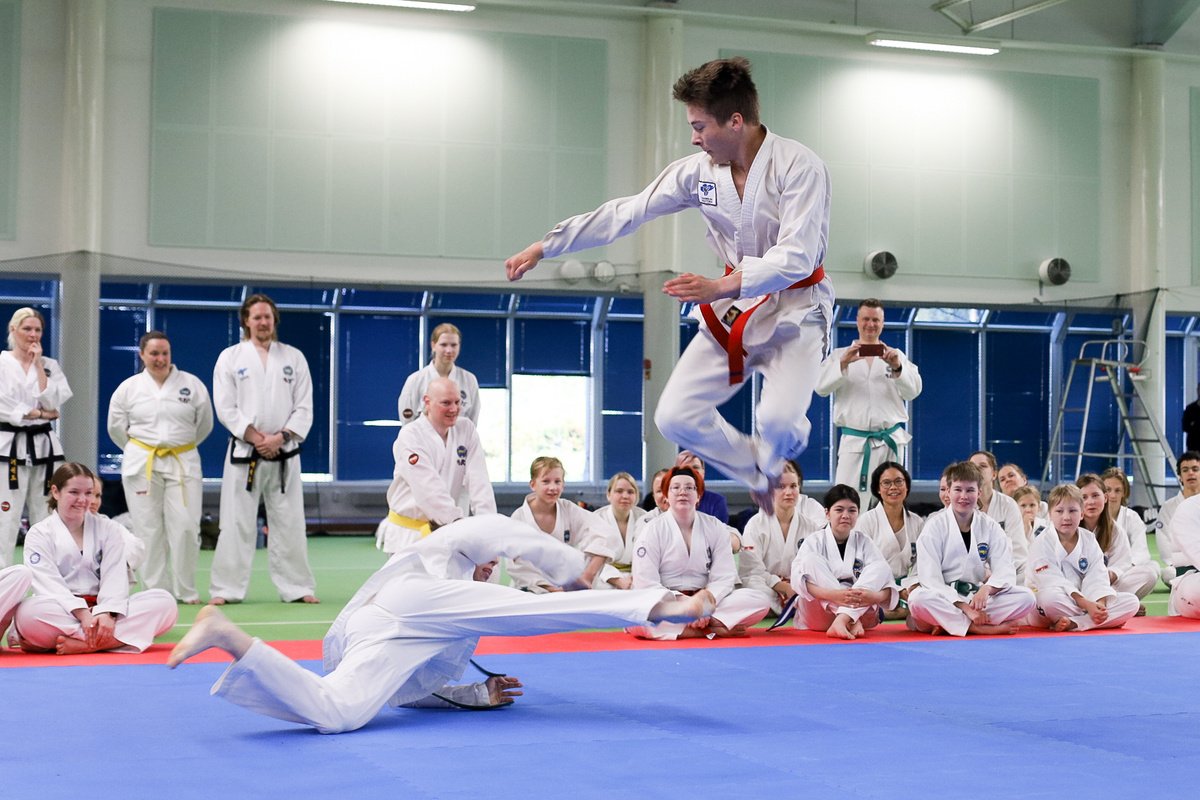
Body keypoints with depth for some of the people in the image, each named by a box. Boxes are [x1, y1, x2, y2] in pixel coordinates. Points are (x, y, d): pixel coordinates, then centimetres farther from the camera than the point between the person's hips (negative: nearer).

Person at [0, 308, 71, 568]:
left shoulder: (50, 365, 11)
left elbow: (52, 403, -3)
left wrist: (38, 365, -4)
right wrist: (40, 414, -7)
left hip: (44, 446, 4)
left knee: (45, 516, 5)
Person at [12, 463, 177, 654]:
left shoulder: (108, 529, 15)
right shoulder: (39, 534, 7)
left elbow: (115, 577, 0)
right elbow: (49, 583, -8)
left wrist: (107, 613, -21)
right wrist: (83, 615, -25)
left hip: (102, 610, 3)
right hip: (61, 612, -3)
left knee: (165, 603, -22)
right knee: (28, 613, -38)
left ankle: (81, 644, -35)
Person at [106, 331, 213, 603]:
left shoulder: (192, 384, 2)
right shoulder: (128, 388, 3)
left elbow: (204, 424, 11)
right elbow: (116, 428, 12)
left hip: (183, 463, 0)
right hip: (141, 465, 0)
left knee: (185, 526, -7)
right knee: (149, 529, 0)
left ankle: (187, 591, 5)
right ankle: (158, 590, 9)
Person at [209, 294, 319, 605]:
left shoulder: (294, 357, 8)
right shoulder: (230, 357, 3)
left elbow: (304, 407, 3)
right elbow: (225, 407, -3)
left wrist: (280, 437, -11)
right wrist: (256, 437, -12)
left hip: (284, 452, 2)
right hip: (244, 451, -2)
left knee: (289, 522, 5)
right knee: (237, 523, -2)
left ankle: (297, 587, 14)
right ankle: (227, 589, 6)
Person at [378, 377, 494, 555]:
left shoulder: (466, 429, 2)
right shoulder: (410, 436, -13)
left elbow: (479, 479, -6)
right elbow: (427, 488, -24)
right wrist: (457, 520, -33)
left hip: (445, 530, 4)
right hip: (408, 534, -4)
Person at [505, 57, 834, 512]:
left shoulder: (799, 167, -20)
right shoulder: (699, 171, -2)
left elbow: (795, 256, -28)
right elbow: (624, 214, 1)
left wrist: (722, 287, -40)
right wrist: (543, 248, -1)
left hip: (794, 308, -6)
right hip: (733, 308, 6)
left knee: (778, 419, -27)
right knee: (676, 417, -3)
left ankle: (772, 461, 11)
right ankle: (760, 476, 19)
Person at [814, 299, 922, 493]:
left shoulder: (896, 355, 13)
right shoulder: (839, 355, 10)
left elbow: (913, 391, 1)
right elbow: (821, 387, -5)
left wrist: (897, 367, -18)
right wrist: (843, 364, -21)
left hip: (890, 441, 2)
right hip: (853, 440, -2)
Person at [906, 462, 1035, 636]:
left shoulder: (990, 527, 8)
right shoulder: (934, 526, -2)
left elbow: (1005, 568, -3)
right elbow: (930, 578, -11)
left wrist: (986, 589, -27)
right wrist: (964, 607, -23)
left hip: (978, 597, 4)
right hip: (944, 599, -4)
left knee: (1026, 597, -19)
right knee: (918, 598, -36)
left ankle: (947, 624, -24)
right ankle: (985, 628, -28)